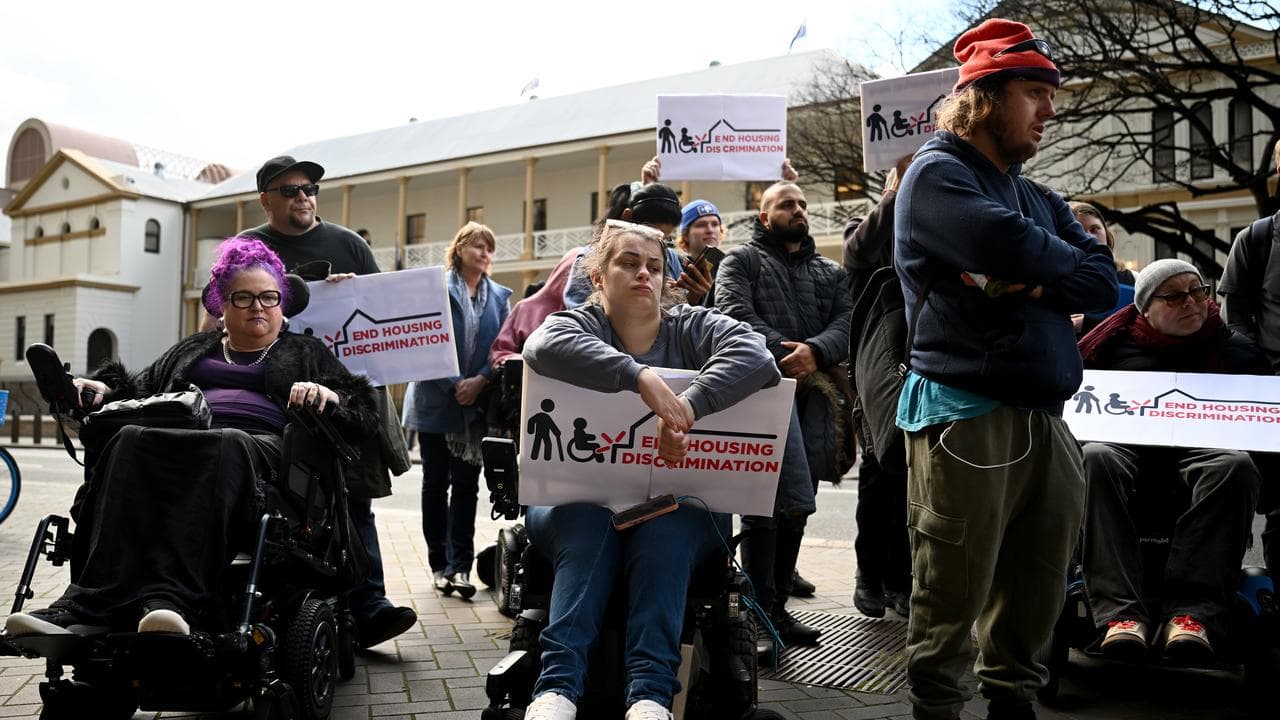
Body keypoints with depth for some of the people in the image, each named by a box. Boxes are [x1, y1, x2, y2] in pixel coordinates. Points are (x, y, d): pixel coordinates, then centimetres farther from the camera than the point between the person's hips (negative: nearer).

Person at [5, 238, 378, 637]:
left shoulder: (306, 353, 25)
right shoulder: (191, 350, 35)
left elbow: (362, 410, 13)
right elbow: (139, 390, 27)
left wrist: (328, 396, -9)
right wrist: (102, 390, 5)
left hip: (262, 447, -3)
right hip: (178, 442, 3)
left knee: (224, 449, -40)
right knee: (131, 442, -33)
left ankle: (171, 600, -57)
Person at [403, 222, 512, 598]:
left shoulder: (500, 296, 9)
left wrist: (479, 381, -12)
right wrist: (453, 385, -14)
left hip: (476, 403, 2)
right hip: (436, 400, -2)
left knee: (466, 484, 1)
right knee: (435, 483, 6)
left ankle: (460, 565, 4)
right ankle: (440, 564, 15)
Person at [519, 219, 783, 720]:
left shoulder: (692, 329, 6)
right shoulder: (580, 325, 3)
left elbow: (753, 354, -17)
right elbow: (546, 346, -24)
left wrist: (688, 407, -34)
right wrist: (641, 377, -38)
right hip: (580, 501, 0)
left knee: (667, 528, -32)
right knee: (589, 520, -32)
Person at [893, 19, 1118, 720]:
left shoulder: (1038, 198, 21)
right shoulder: (937, 174, -3)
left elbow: (1103, 283, 9)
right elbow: (1011, 248, -20)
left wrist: (1034, 282, -9)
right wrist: (1059, 261, 1)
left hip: (1045, 419, 8)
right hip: (967, 416, -7)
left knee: (1037, 590, 13)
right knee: (953, 596, -2)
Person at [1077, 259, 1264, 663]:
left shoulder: (1235, 350, 18)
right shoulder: (1116, 342, 17)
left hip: (1202, 450, 1)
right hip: (1125, 446, 0)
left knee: (1237, 466, -35)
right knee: (1094, 458, -36)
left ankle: (1193, 612, -42)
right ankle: (1120, 611, -45)